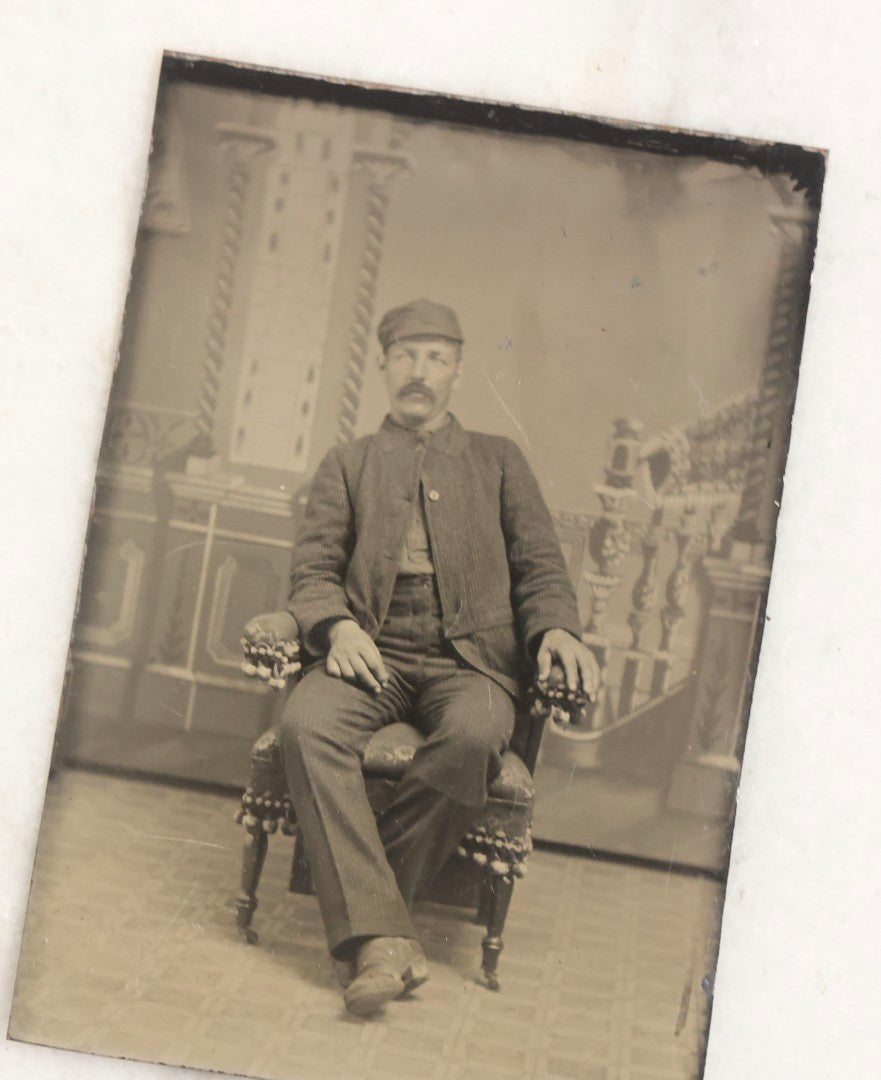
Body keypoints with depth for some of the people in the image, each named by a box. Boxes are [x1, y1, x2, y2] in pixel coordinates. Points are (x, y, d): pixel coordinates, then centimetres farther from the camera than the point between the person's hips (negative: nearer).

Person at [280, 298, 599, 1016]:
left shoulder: (498, 461, 22)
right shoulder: (349, 464, 22)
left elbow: (539, 566, 15)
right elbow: (314, 568, 12)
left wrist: (556, 628, -8)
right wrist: (338, 626, -11)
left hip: (470, 658, 0)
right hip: (374, 653, 1)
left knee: (475, 738, -37)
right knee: (306, 724, -33)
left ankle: (361, 907, -25)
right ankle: (381, 934, -37)